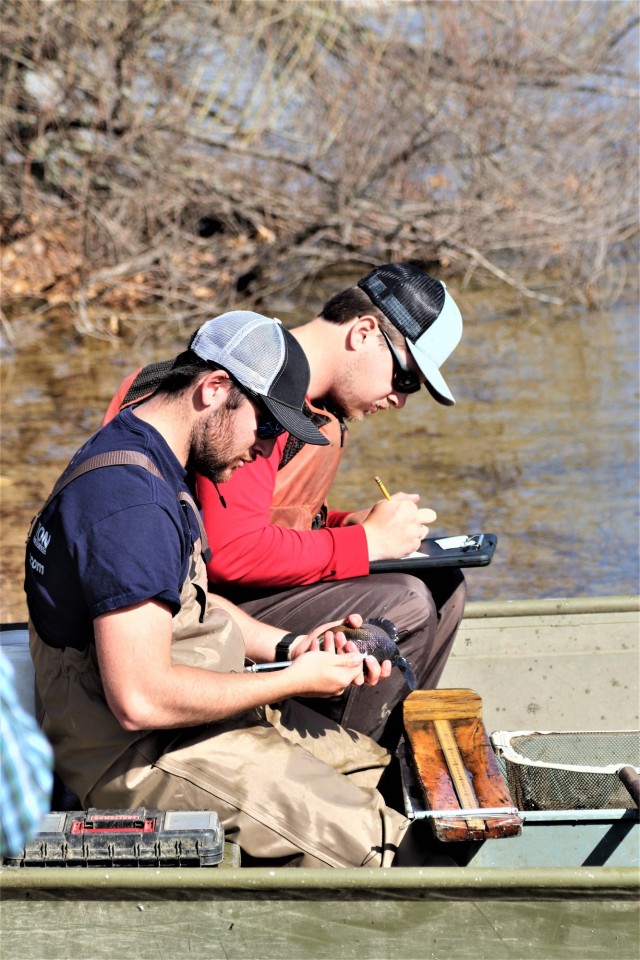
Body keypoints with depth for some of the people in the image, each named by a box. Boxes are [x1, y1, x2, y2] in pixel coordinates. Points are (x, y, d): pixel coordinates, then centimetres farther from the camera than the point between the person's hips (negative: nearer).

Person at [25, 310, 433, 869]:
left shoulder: (143, 460, 9)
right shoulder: (129, 502, -26)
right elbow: (141, 700, -30)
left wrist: (290, 645, 5)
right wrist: (295, 680, -19)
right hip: (140, 756, -11)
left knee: (377, 771, 11)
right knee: (370, 842, -16)